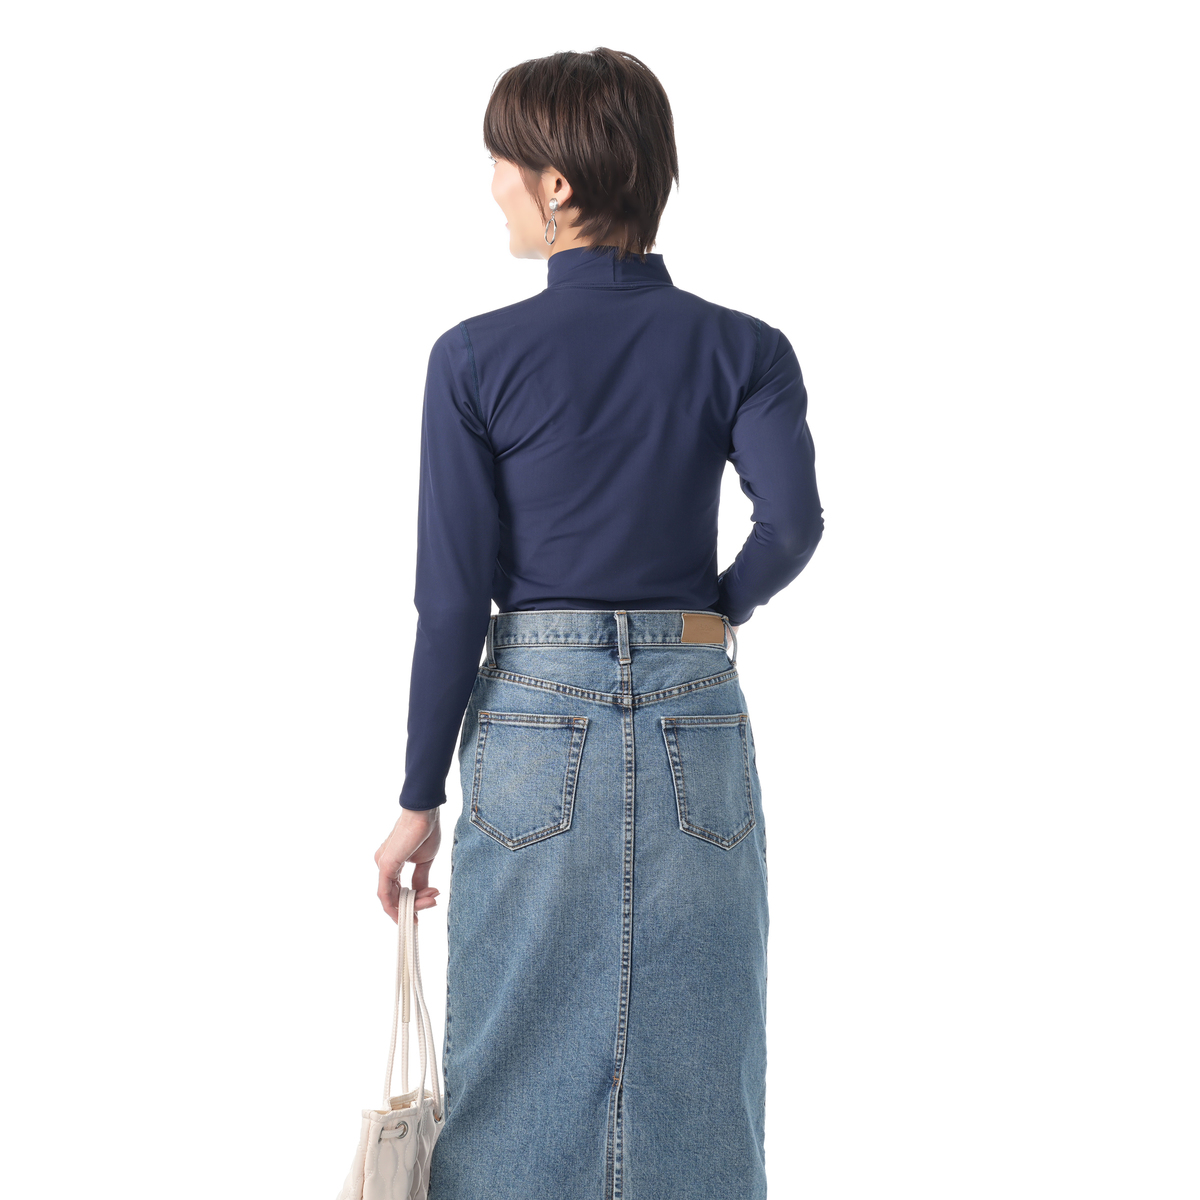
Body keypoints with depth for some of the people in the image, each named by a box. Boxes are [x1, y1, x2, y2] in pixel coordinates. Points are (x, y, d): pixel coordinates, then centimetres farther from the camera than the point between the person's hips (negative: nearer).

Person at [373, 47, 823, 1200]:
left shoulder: (476, 358, -5)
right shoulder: (744, 349, 0)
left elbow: (454, 599, -6)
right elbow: (793, 519, -16)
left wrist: (419, 800, 1)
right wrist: (726, 606, 6)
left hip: (536, 715, -1)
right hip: (695, 715, 2)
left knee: (520, 1063, 11)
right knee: (695, 1071, 12)